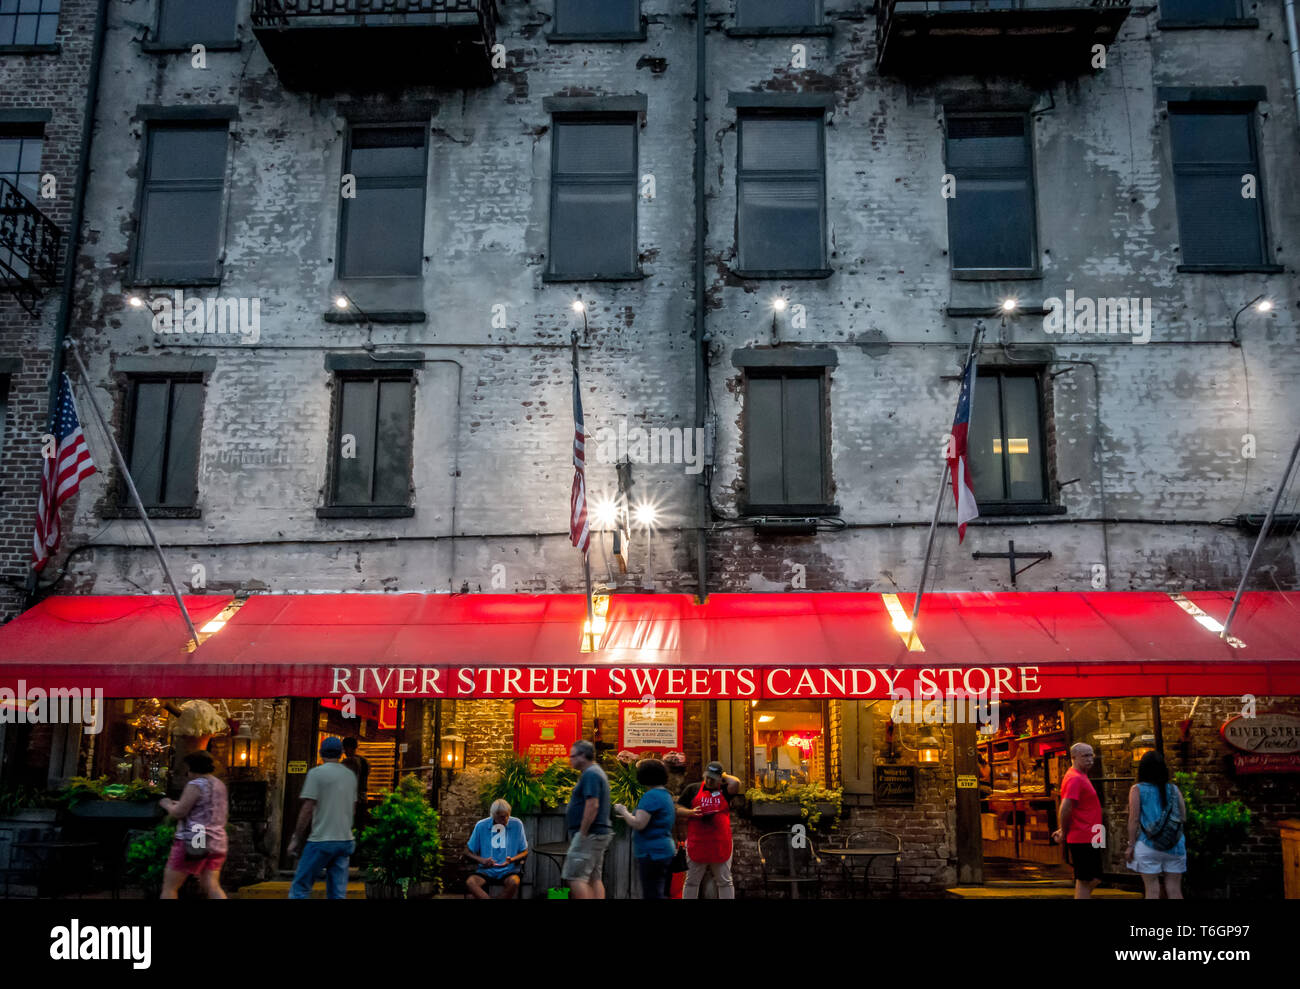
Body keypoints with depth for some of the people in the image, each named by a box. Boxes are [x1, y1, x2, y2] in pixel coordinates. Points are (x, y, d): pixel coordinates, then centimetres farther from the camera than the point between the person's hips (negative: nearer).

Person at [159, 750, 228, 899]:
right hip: (217, 841, 8)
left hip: (193, 841, -8)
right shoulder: (220, 785, 14)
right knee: (212, 887, 5)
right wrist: (179, 804, 25)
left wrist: (166, 804, 6)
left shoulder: (196, 785, -12)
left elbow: (178, 813, -13)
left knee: (169, 886, 6)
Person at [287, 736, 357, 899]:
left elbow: (307, 810, -10)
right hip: (345, 840, 6)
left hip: (322, 839, -6)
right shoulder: (351, 775, 12)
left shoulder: (316, 773, -6)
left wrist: (296, 839, -3)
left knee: (300, 888, 0)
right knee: (338, 893, 7)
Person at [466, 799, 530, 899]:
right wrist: (482, 860, -13)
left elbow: (524, 852, 4)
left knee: (514, 882, -35)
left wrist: (511, 860, -16)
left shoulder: (517, 824, -3)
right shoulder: (481, 826, -2)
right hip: (486, 870, 1)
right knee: (470, 882, -30)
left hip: (509, 869, -1)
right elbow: (471, 852, 7)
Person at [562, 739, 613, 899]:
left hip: (589, 834, -11)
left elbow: (592, 805, -23)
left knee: (575, 877, -10)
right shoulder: (597, 772, 19)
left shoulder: (590, 775, -14)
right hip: (599, 833, 11)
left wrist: (582, 834, -20)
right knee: (594, 878, 11)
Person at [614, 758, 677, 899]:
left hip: (652, 854, -10)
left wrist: (623, 811, -6)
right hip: (665, 851, 10)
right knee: (661, 894, 15)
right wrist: (629, 815, 18)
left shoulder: (651, 796, -16)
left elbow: (638, 824, -22)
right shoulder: (666, 795, 15)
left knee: (652, 895, -8)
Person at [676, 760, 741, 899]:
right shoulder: (692, 789, 7)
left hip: (720, 845, 0)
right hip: (696, 844, 0)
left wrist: (724, 776, 1)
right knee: (692, 881, 8)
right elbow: (678, 810, 7)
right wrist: (691, 812, -12)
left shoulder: (724, 790, 6)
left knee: (725, 881, 7)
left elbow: (736, 783, -16)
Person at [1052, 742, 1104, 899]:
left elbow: (1067, 809, 23)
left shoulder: (1079, 777, 17)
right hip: (1084, 839, -10)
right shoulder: (1075, 778, -16)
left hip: (1087, 839, 10)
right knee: (1085, 882, -4)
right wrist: (1064, 832, -12)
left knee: (1092, 880, 15)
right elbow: (1065, 809, -24)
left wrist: (1064, 830, 14)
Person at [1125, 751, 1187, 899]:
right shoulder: (1174, 789, 5)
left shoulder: (1137, 789, -3)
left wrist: (1131, 844, -2)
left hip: (1148, 845, -3)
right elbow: (1183, 818, 5)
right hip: (1175, 846, 3)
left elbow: (1134, 819, -6)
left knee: (1152, 890, 3)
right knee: (1174, 889, 8)